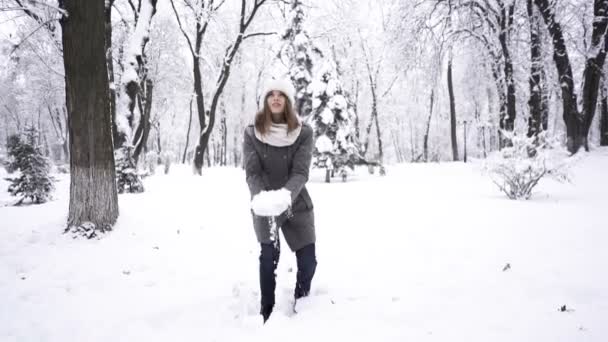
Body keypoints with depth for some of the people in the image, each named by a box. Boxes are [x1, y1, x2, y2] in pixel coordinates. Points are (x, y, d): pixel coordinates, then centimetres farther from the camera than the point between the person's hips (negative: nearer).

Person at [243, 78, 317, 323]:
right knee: (269, 255, -14)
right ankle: (267, 311, 6)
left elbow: (301, 172, -17)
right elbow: (252, 172, -13)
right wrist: (260, 196, -33)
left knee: (308, 259, 0)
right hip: (264, 206, -1)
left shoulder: (303, 132, -9)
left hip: (296, 203, 1)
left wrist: (286, 194, -36)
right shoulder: (252, 133, -7)